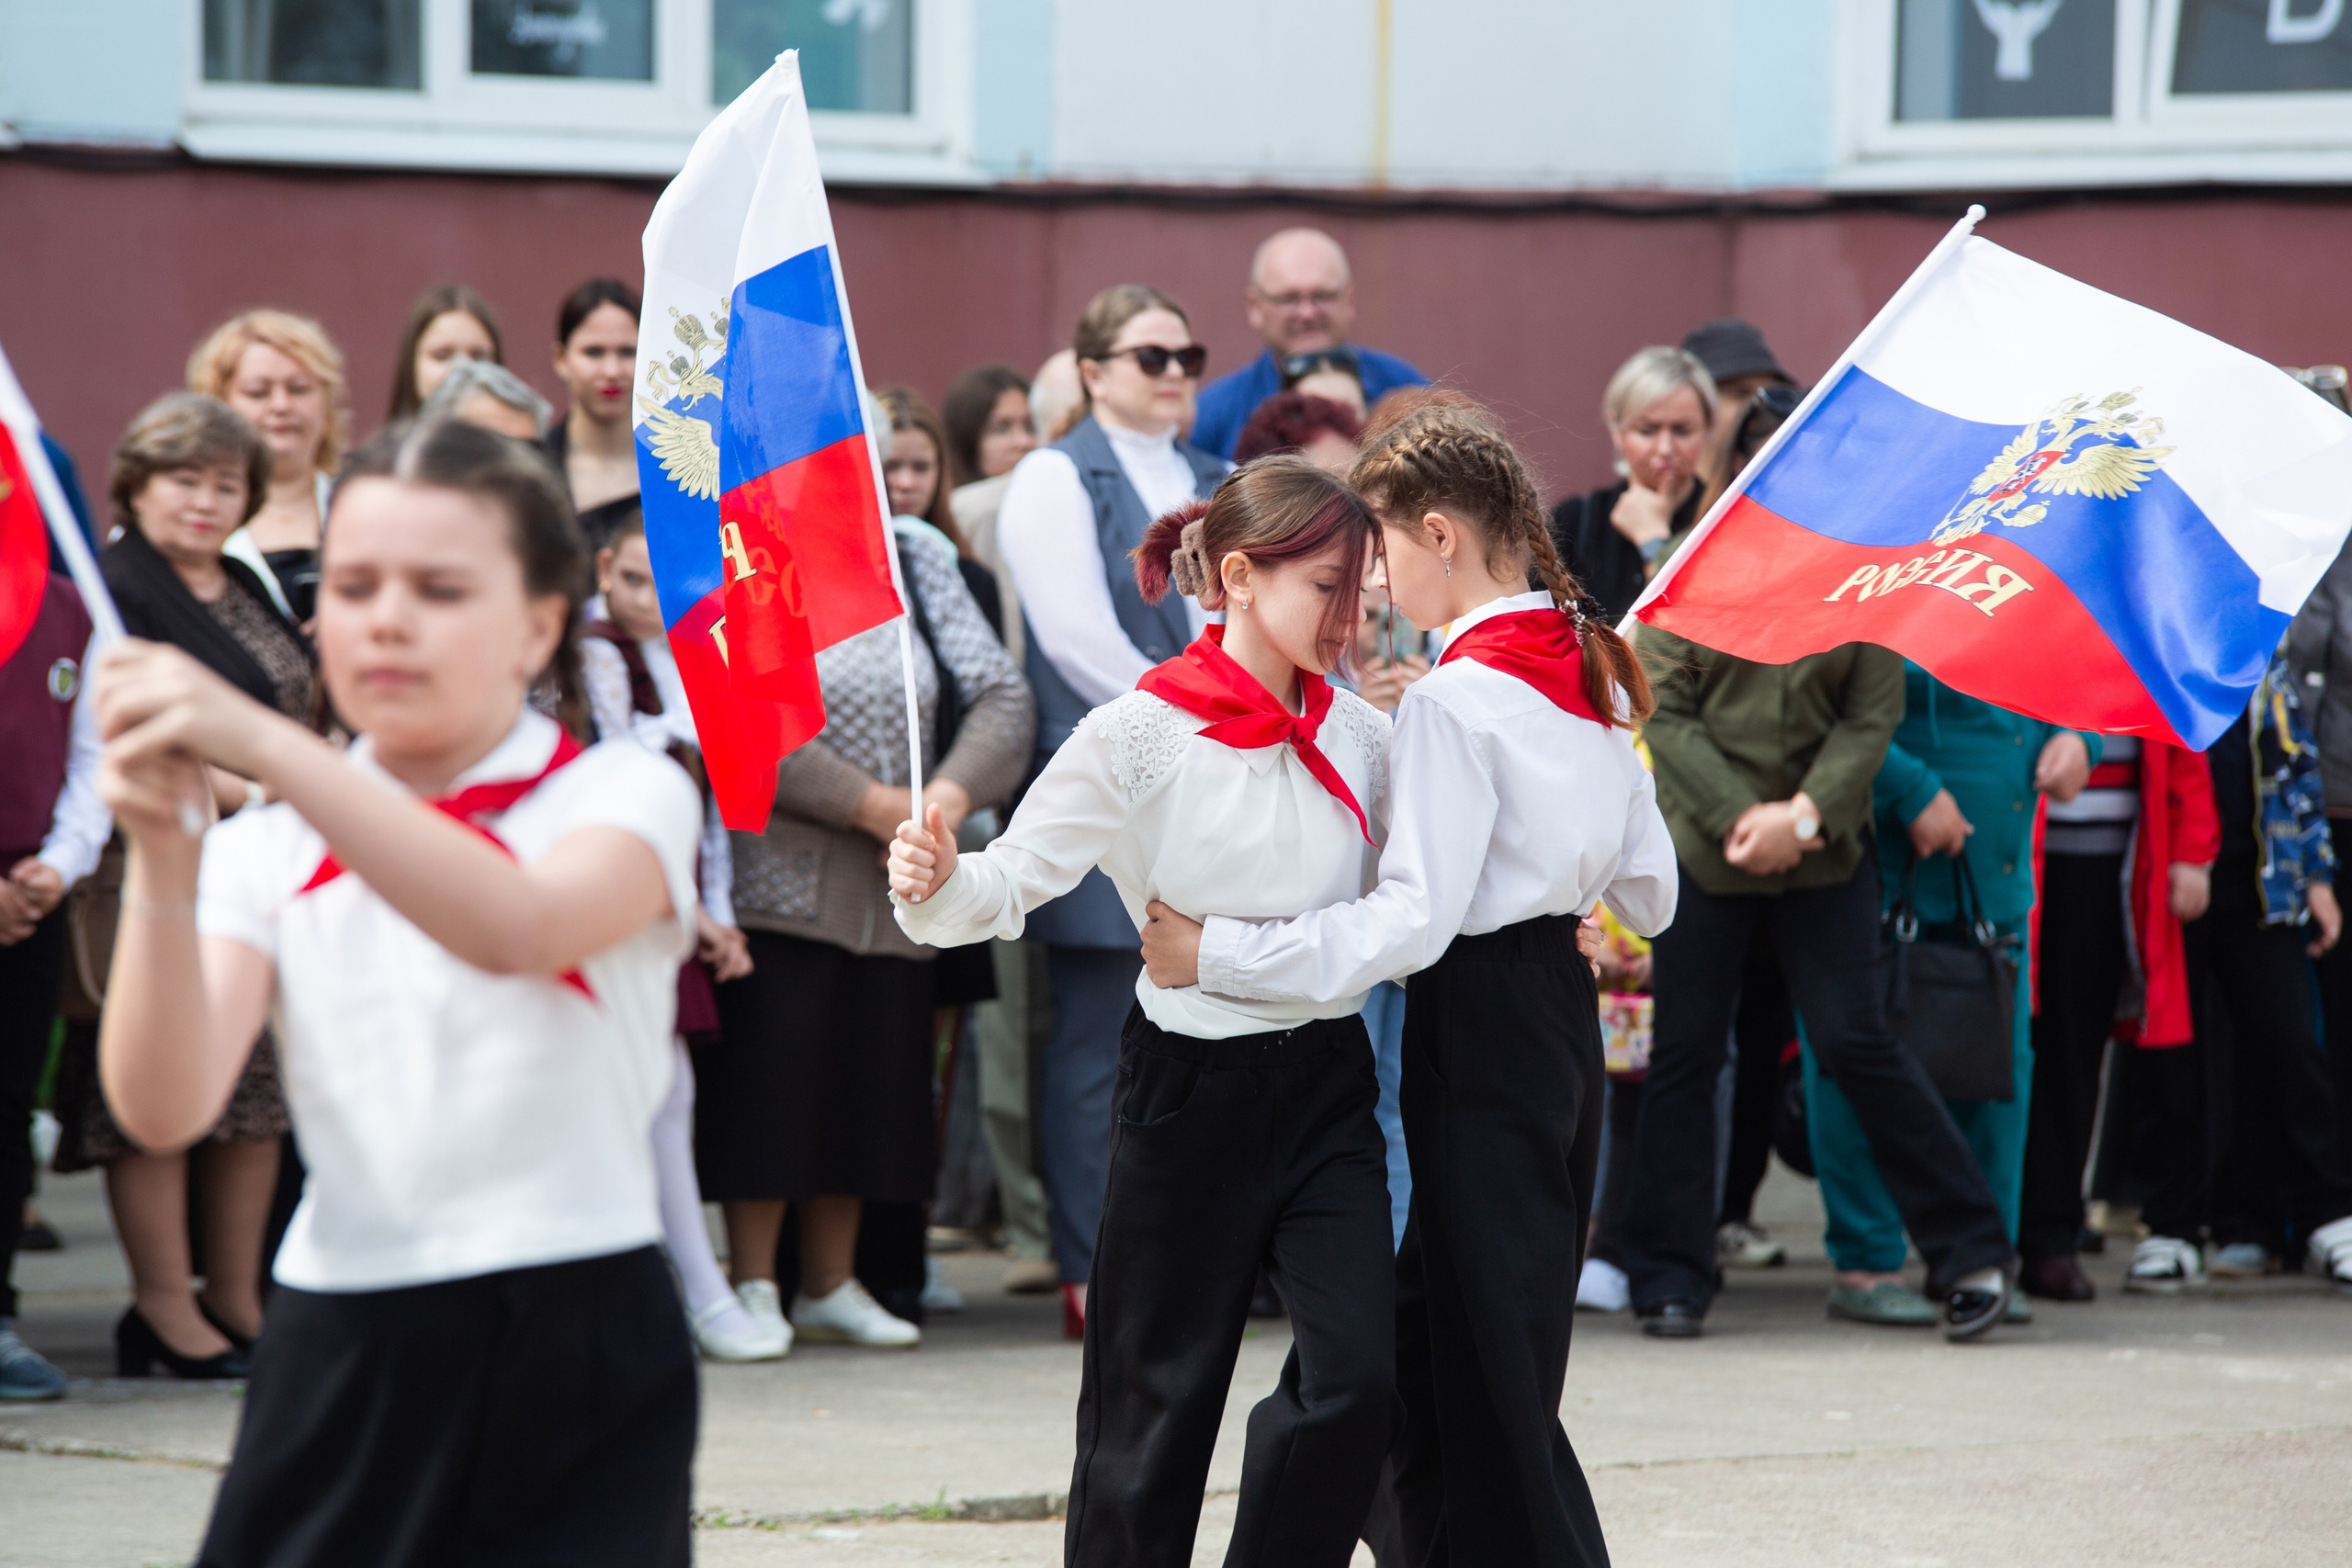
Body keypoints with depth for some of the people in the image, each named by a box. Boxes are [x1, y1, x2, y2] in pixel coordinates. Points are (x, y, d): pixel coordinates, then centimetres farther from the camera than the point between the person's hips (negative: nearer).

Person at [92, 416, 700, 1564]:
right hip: (343, 1365, 3)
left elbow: (522, 928, -24)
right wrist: (163, 864, -20)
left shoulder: (620, 797, 0)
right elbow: (165, 1109, -6)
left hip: (574, 1353, -3)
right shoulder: (268, 852, 9)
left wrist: (263, 745, -32)